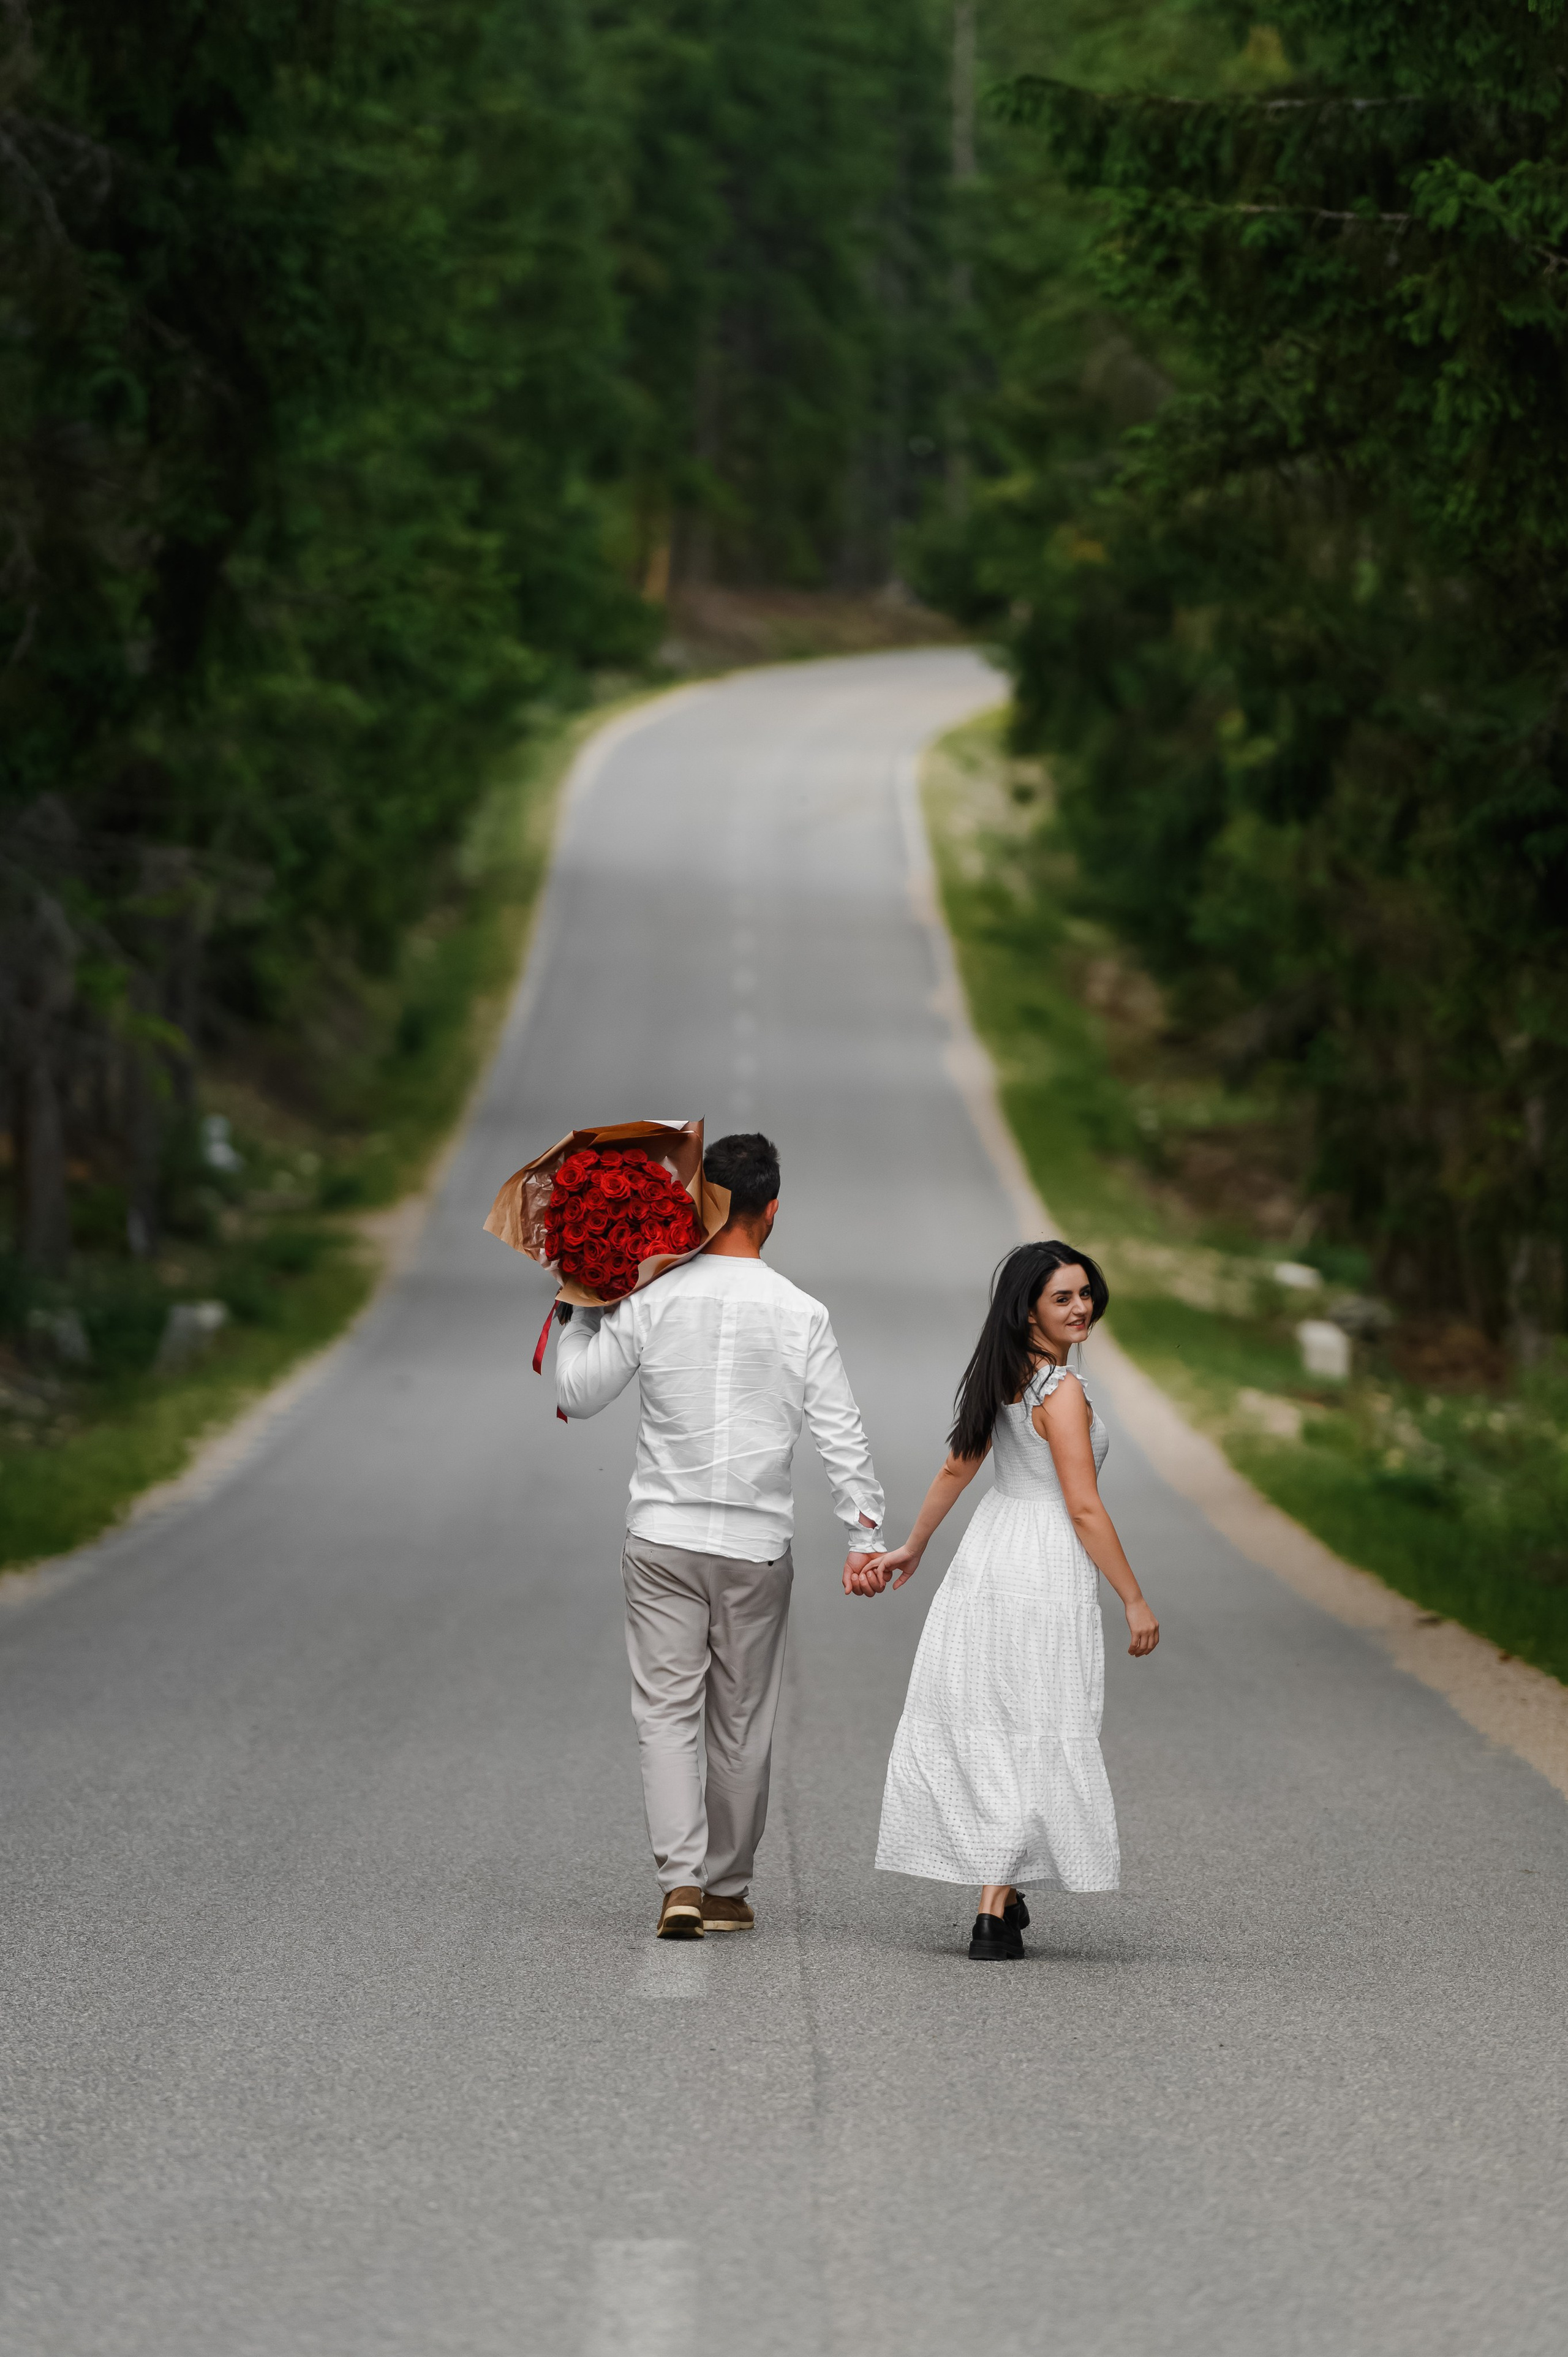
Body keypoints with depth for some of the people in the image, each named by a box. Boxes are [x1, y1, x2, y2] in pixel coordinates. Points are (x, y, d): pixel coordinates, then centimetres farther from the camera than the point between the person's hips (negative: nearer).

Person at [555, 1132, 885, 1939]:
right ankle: (727, 1888, 19)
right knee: (741, 1722, 11)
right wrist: (864, 1532, 2)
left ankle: (682, 1880, -14)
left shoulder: (650, 1299, -5)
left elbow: (577, 1393, 3)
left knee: (666, 1710, 0)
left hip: (663, 1537, 0)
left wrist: (584, 1310, 16)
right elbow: (840, 1432, -4)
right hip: (757, 1541, 0)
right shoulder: (799, 1313, -4)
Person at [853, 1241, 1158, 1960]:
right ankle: (994, 1913, -4)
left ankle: (1001, 1893, 20)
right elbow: (1084, 1509, -18)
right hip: (1045, 1573, -8)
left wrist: (912, 1547, 30)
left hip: (986, 1558, 8)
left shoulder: (1003, 1377, 8)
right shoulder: (1061, 1391, -17)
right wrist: (1135, 1602, -12)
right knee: (1034, 1737, -2)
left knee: (982, 1726, 11)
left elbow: (957, 1469, 17)